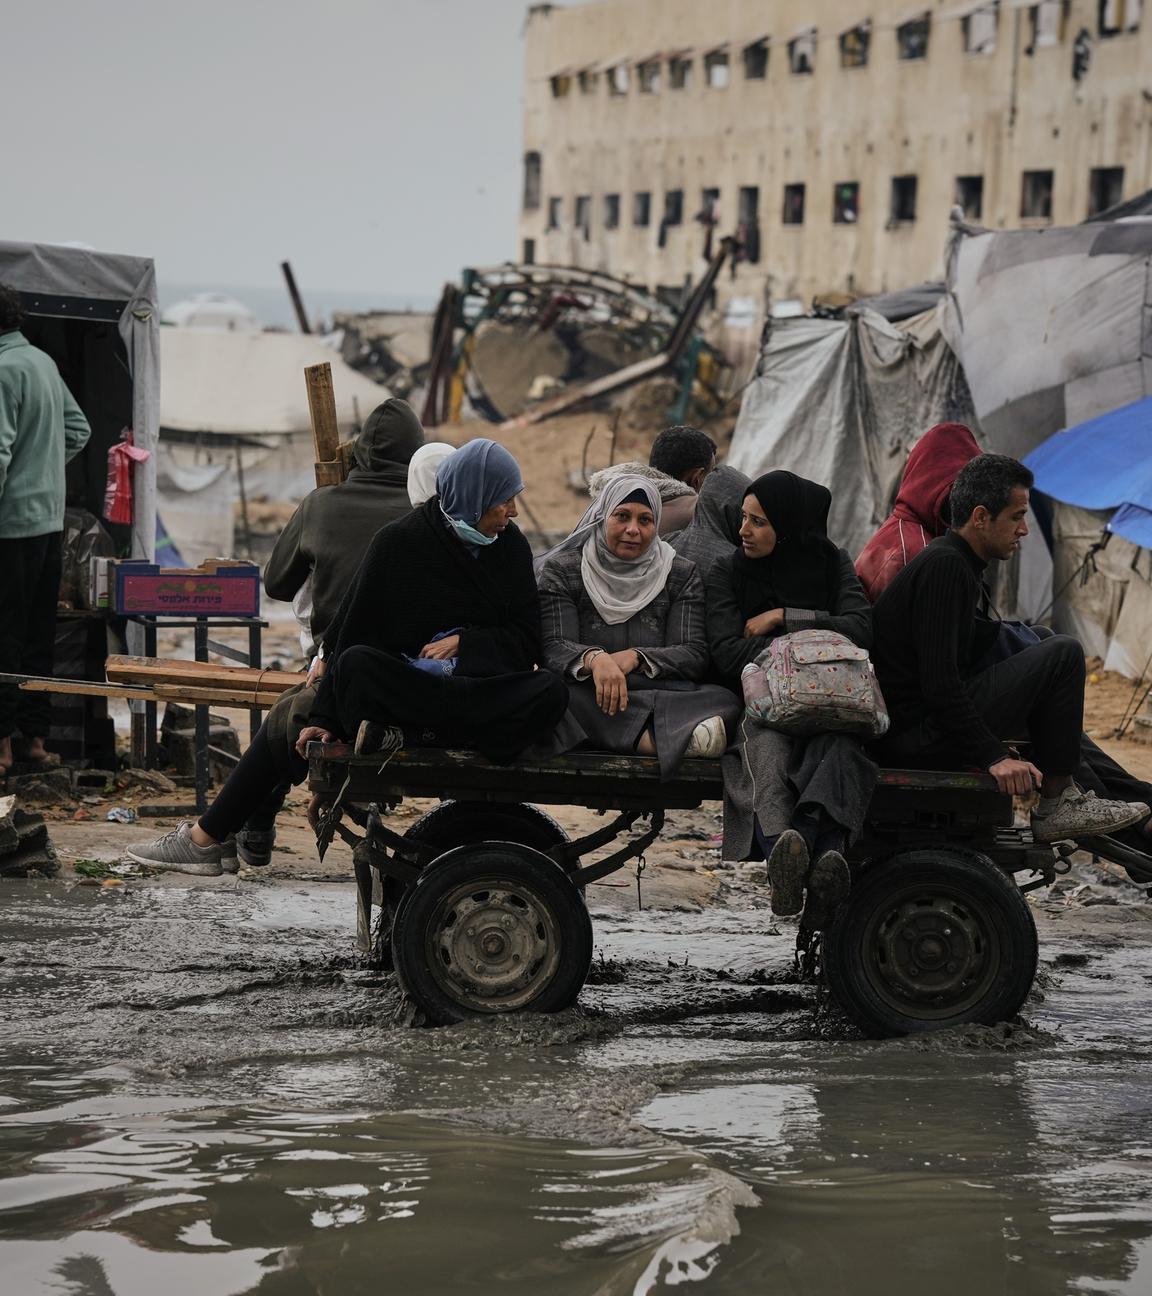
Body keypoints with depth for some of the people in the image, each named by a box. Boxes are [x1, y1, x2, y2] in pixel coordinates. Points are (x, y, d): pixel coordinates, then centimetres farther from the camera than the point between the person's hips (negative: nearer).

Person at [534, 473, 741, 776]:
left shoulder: (681, 574, 14)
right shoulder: (560, 570, 9)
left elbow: (696, 655, 3)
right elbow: (554, 648, -4)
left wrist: (636, 657, -16)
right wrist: (594, 659, -28)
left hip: (663, 692, 1)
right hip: (588, 698, -1)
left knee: (724, 700, -27)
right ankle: (674, 736, -45)